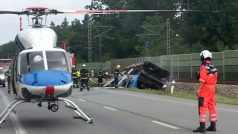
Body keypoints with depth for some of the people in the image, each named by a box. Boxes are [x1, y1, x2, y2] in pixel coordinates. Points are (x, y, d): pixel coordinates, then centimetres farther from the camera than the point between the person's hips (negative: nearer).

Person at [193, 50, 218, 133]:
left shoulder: (203, 67, -12)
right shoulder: (214, 68, 11)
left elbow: (202, 80, -19)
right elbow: (215, 81, 14)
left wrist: (199, 90, -18)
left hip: (205, 90, -8)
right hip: (212, 89, 8)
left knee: (202, 108, -5)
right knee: (212, 107, 12)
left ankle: (202, 126, -7)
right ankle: (213, 126, 16)